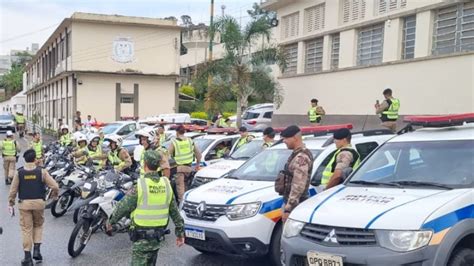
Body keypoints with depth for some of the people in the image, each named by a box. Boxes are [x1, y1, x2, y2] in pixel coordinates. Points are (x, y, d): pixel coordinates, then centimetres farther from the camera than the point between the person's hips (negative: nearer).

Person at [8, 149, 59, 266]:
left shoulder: (19, 173, -3)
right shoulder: (41, 171, -5)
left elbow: (13, 190, -2)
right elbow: (55, 186, -8)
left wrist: (10, 203, 7)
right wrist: (54, 195, 11)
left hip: (24, 203, 0)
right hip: (38, 202, 0)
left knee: (26, 229, 5)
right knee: (38, 225, 21)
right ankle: (37, 250, 9)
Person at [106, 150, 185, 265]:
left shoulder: (140, 186, -16)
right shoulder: (166, 185, -1)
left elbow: (122, 207, -7)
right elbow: (175, 211, 4)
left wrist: (110, 222, 10)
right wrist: (180, 232, 12)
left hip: (142, 238, -5)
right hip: (158, 237, 5)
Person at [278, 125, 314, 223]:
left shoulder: (301, 157, -20)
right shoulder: (296, 154, 14)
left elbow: (298, 186, -25)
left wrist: (288, 208, -25)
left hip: (295, 205, -10)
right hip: (289, 201, 10)